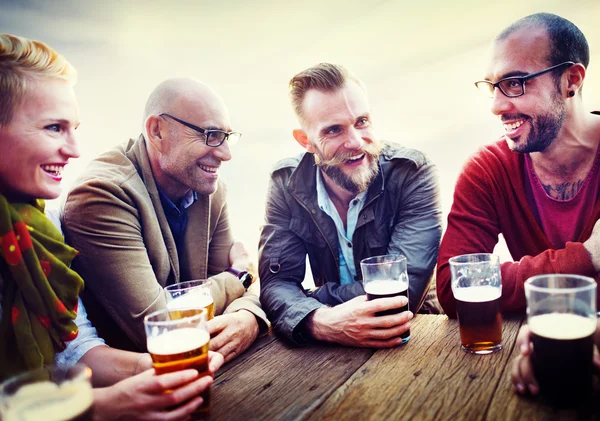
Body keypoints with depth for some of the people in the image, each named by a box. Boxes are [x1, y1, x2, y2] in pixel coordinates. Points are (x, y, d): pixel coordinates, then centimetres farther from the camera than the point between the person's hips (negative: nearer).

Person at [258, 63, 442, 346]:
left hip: (411, 333, -2)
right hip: (330, 345, 2)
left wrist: (314, 297, -19)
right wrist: (318, 321, -33)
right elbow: (276, 283, -13)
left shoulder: (412, 173, -16)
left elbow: (405, 288, -23)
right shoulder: (287, 183, -7)